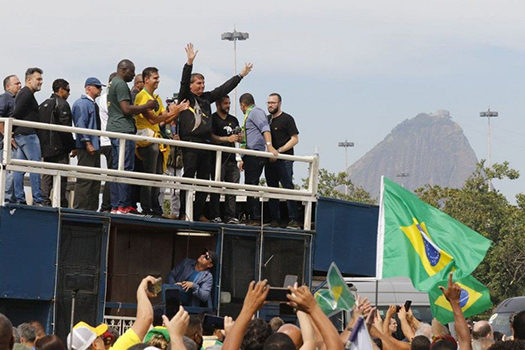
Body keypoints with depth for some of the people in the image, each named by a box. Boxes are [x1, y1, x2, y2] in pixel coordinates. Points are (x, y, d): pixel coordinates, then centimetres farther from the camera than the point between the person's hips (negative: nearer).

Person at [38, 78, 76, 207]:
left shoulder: (42, 105, 16)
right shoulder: (62, 104, -8)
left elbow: (38, 126, 16)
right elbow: (65, 128, -14)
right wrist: (72, 147, -8)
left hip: (45, 147, 7)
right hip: (59, 148, -7)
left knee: (46, 177, 8)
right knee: (61, 178, -6)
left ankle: (44, 202, 3)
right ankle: (62, 204, -9)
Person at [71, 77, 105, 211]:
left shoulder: (93, 104, 19)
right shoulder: (81, 103, -9)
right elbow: (80, 125, -16)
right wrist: (88, 143, -20)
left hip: (94, 146, 10)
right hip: (86, 148, -10)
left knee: (96, 179, 10)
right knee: (85, 179, -11)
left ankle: (92, 208, 14)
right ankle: (80, 208, -10)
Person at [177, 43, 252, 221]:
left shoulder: (206, 98, 20)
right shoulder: (186, 98, 3)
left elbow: (224, 88, 25)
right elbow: (184, 81, -13)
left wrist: (241, 75, 28)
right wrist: (190, 62, -24)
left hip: (206, 144, 7)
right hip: (190, 143, -7)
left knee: (204, 179, 6)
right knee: (188, 178, -10)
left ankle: (199, 213, 9)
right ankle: (184, 213, -11)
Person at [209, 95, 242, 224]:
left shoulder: (233, 120, 21)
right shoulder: (213, 119, 0)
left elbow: (238, 137, 27)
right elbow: (211, 137, -10)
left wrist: (239, 137, 3)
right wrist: (227, 139, -19)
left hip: (231, 158, 6)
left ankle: (230, 216, 1)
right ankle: (215, 216, -5)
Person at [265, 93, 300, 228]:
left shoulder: (287, 119, -1)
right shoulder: (267, 119, 18)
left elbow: (295, 139, -7)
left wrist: (278, 151, -15)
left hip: (284, 160, -7)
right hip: (270, 161, 7)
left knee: (288, 188, -11)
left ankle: (294, 220, -12)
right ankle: (275, 220, 10)